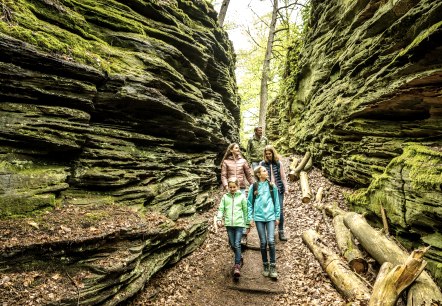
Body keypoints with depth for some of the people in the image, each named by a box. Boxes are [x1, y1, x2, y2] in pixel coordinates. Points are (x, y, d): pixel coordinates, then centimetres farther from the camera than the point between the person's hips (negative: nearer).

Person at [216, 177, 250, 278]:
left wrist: (248, 224, 8)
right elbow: (221, 209, 5)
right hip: (229, 224, 3)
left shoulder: (242, 196, 1)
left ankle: (237, 265, -3)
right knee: (232, 244, 11)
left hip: (239, 223, -3)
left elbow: (245, 211, 5)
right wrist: (219, 219, -12)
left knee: (237, 244, -10)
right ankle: (239, 258, 36)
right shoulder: (225, 197, 6)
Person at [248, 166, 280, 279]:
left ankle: (273, 266, 5)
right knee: (263, 242, 6)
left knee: (271, 241, -9)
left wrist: (277, 216, 8)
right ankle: (265, 266, 22)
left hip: (270, 216, 0)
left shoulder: (272, 186, 4)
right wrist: (250, 218, 2)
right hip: (259, 217, 0)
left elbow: (276, 202, 10)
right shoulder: (254, 187, 1)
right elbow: (249, 203, 6)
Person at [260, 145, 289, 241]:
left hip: (278, 189, 1)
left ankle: (281, 232, 9)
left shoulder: (279, 163, 5)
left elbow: (283, 177, 8)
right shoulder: (262, 164, 3)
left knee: (280, 210, -1)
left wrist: (286, 189, 5)